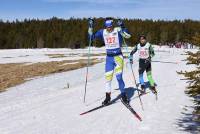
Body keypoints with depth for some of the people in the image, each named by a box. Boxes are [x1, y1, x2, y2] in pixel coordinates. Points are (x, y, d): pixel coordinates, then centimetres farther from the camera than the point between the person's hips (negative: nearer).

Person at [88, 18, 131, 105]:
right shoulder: (103, 32, 2)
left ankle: (123, 95, 9)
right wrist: (90, 27, -12)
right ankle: (108, 97, 18)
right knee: (108, 78, 5)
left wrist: (122, 28, -35)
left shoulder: (118, 30, -8)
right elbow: (92, 37, 0)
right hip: (109, 57, 4)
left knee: (119, 77, -11)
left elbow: (128, 36, -20)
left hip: (118, 56, -4)